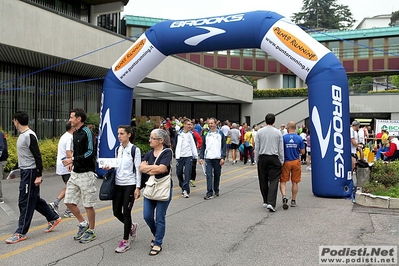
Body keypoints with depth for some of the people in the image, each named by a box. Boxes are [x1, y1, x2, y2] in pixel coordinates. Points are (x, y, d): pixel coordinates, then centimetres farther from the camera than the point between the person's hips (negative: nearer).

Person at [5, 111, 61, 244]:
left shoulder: (30, 136, -17)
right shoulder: (22, 135, 12)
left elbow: (37, 157, -20)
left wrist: (39, 175, -22)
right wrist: (15, 168, 24)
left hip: (30, 172, -10)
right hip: (25, 171, 10)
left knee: (25, 202, -3)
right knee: (34, 199, 16)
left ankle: (21, 233, 5)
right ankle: (53, 218, 29)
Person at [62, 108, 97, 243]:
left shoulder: (87, 133, -14)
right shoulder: (75, 133, 12)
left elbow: (90, 153, -19)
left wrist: (73, 160, -19)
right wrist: (72, 162, 9)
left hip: (86, 173, -8)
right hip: (75, 173, 9)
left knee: (88, 205, 3)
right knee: (69, 201, 10)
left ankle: (91, 232, 18)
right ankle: (83, 224, 27)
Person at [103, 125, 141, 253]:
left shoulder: (135, 150, -9)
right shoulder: (117, 149, 9)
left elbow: (138, 169, -10)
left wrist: (138, 187, -13)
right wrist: (110, 167, -4)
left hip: (130, 185, -6)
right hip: (118, 184, 6)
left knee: (126, 212, -3)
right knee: (116, 212, 8)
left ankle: (125, 241, 10)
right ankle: (132, 226, 36)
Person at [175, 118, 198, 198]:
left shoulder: (191, 134, 5)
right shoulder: (179, 134, 1)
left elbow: (194, 145, 9)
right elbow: (177, 145, -1)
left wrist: (195, 155, 5)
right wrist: (177, 156, -9)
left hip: (189, 156, 0)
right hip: (180, 156, 1)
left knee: (187, 173, -8)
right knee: (179, 173, 8)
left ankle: (185, 190, -5)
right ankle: (183, 187, 29)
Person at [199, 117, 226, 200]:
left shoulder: (220, 134, 2)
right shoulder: (206, 134, 8)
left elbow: (224, 146, -1)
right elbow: (203, 146, 10)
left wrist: (223, 157, -9)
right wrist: (201, 157, 3)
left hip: (218, 158, 0)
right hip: (208, 158, 1)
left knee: (217, 175, 11)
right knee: (209, 175, -7)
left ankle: (216, 190, 29)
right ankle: (209, 193, -7)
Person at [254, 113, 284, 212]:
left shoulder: (259, 132, 0)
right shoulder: (278, 132, -2)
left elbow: (256, 148, 2)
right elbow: (281, 149, 2)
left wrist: (257, 159, 11)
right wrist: (281, 161, 10)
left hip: (262, 158, 2)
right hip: (274, 158, -1)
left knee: (263, 181, 12)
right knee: (273, 181, -2)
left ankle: (265, 201, 23)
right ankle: (271, 203, -13)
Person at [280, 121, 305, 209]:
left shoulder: (283, 137, -9)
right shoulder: (299, 138, -4)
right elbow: (303, 152, -2)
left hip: (286, 162, -2)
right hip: (296, 162, 2)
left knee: (283, 181, 6)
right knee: (295, 182, 12)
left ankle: (284, 196, -16)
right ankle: (293, 201, 18)